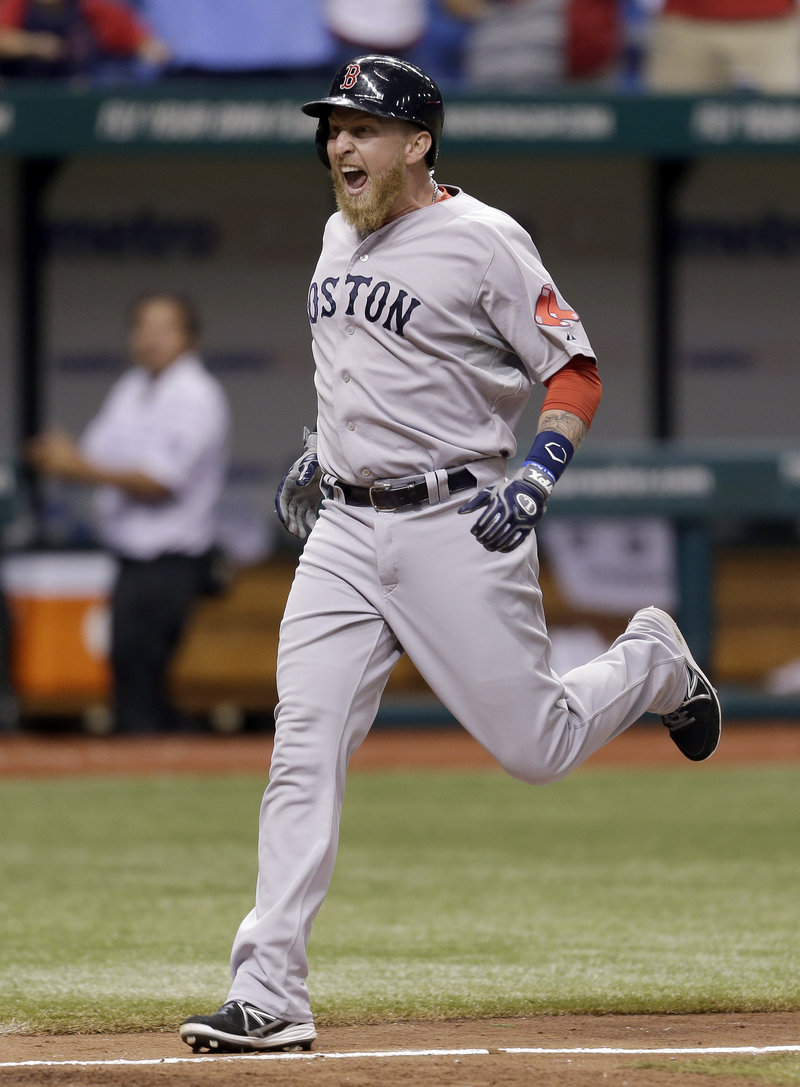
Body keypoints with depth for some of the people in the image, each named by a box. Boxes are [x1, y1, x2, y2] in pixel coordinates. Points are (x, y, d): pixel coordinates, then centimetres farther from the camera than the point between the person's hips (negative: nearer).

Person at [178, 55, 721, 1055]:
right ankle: (268, 998, -9)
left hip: (455, 524, -6)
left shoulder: (481, 240, -11)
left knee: (535, 749, -1)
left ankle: (653, 663, 33)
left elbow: (575, 373, -9)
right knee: (302, 754, -7)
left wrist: (533, 479, -21)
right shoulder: (339, 237, 12)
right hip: (344, 530, 6)